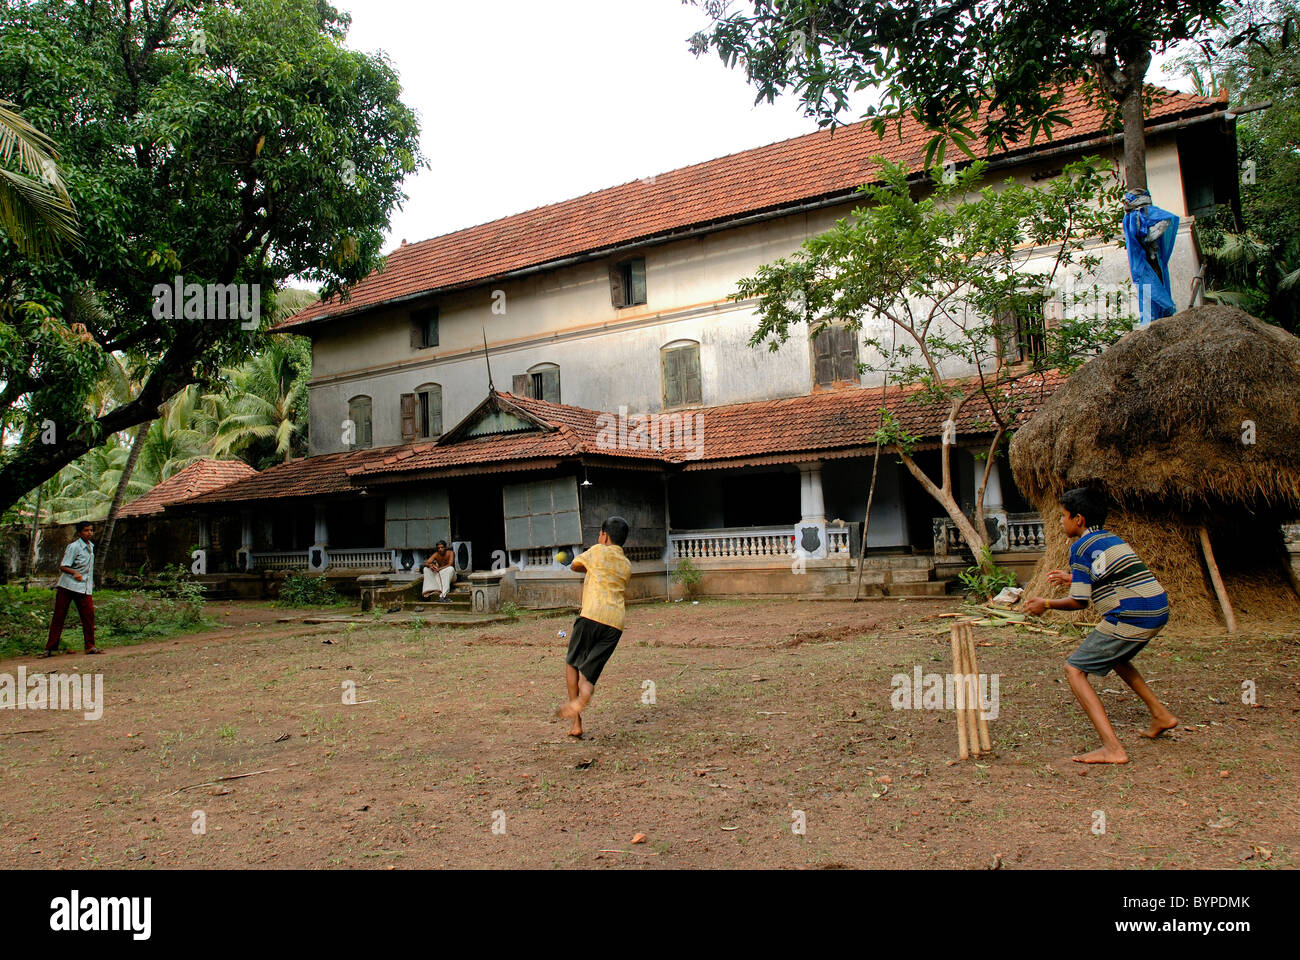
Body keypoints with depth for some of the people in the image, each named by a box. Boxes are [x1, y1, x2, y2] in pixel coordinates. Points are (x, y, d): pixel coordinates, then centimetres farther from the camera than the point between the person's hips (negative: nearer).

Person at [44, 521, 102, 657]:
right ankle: (51, 648, 8)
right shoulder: (74, 546, -10)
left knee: (89, 615, -3)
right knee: (59, 616, 1)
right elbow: (63, 566, -14)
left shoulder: (91, 546, 11)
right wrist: (75, 573, -31)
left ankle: (90, 646, 4)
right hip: (67, 585, -5)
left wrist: (91, 582, 22)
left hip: (84, 587, 5)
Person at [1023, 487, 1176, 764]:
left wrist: (1046, 604, 7)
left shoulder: (1081, 546, -8)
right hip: (1158, 610, 10)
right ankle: (1161, 715, 39)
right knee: (1114, 655, 35)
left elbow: (1079, 602, -9)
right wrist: (1073, 578, 33)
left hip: (1131, 618, -10)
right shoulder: (1111, 538, 17)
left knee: (1074, 669, -5)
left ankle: (1112, 748, -13)